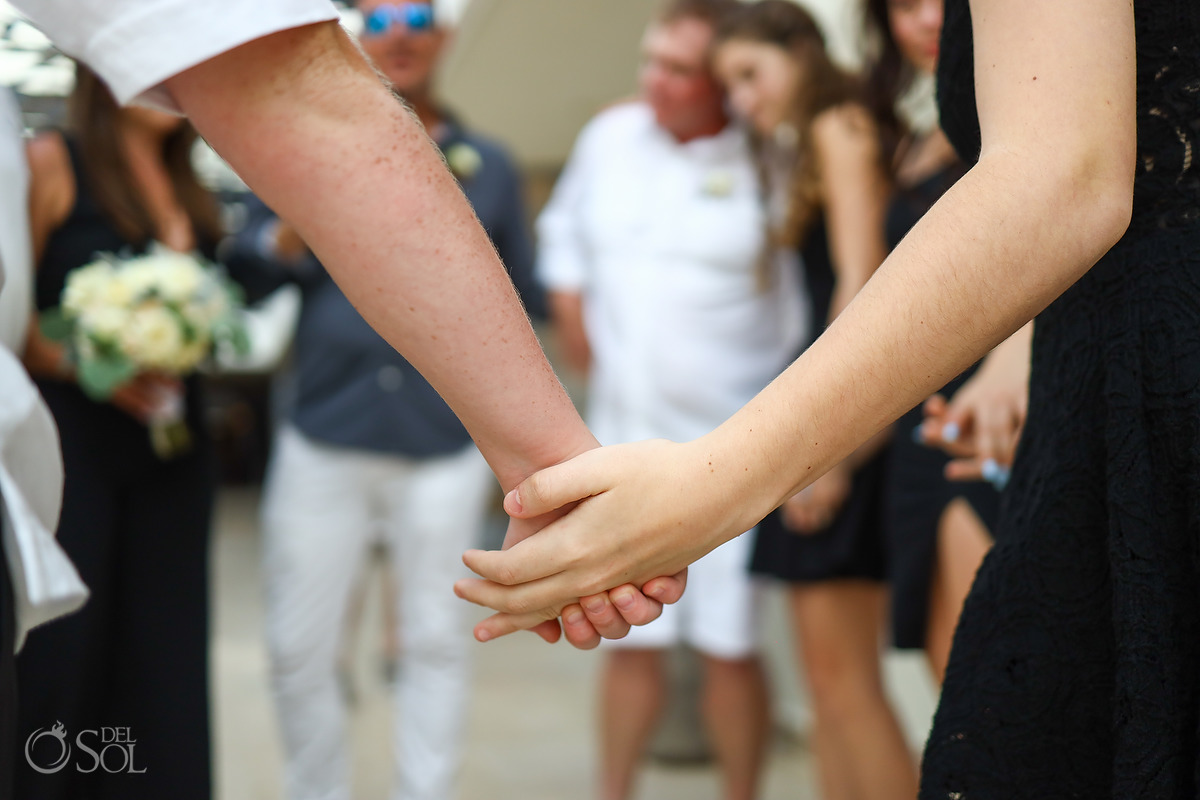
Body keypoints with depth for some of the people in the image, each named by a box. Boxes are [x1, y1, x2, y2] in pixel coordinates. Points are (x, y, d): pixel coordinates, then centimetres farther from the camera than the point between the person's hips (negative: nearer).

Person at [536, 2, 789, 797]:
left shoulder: (765, 163, -10)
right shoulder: (611, 135, 6)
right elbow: (565, 233, 22)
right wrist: (575, 322, 16)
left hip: (734, 443, -4)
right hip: (628, 434, 4)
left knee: (731, 643, 1)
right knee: (630, 639, 10)